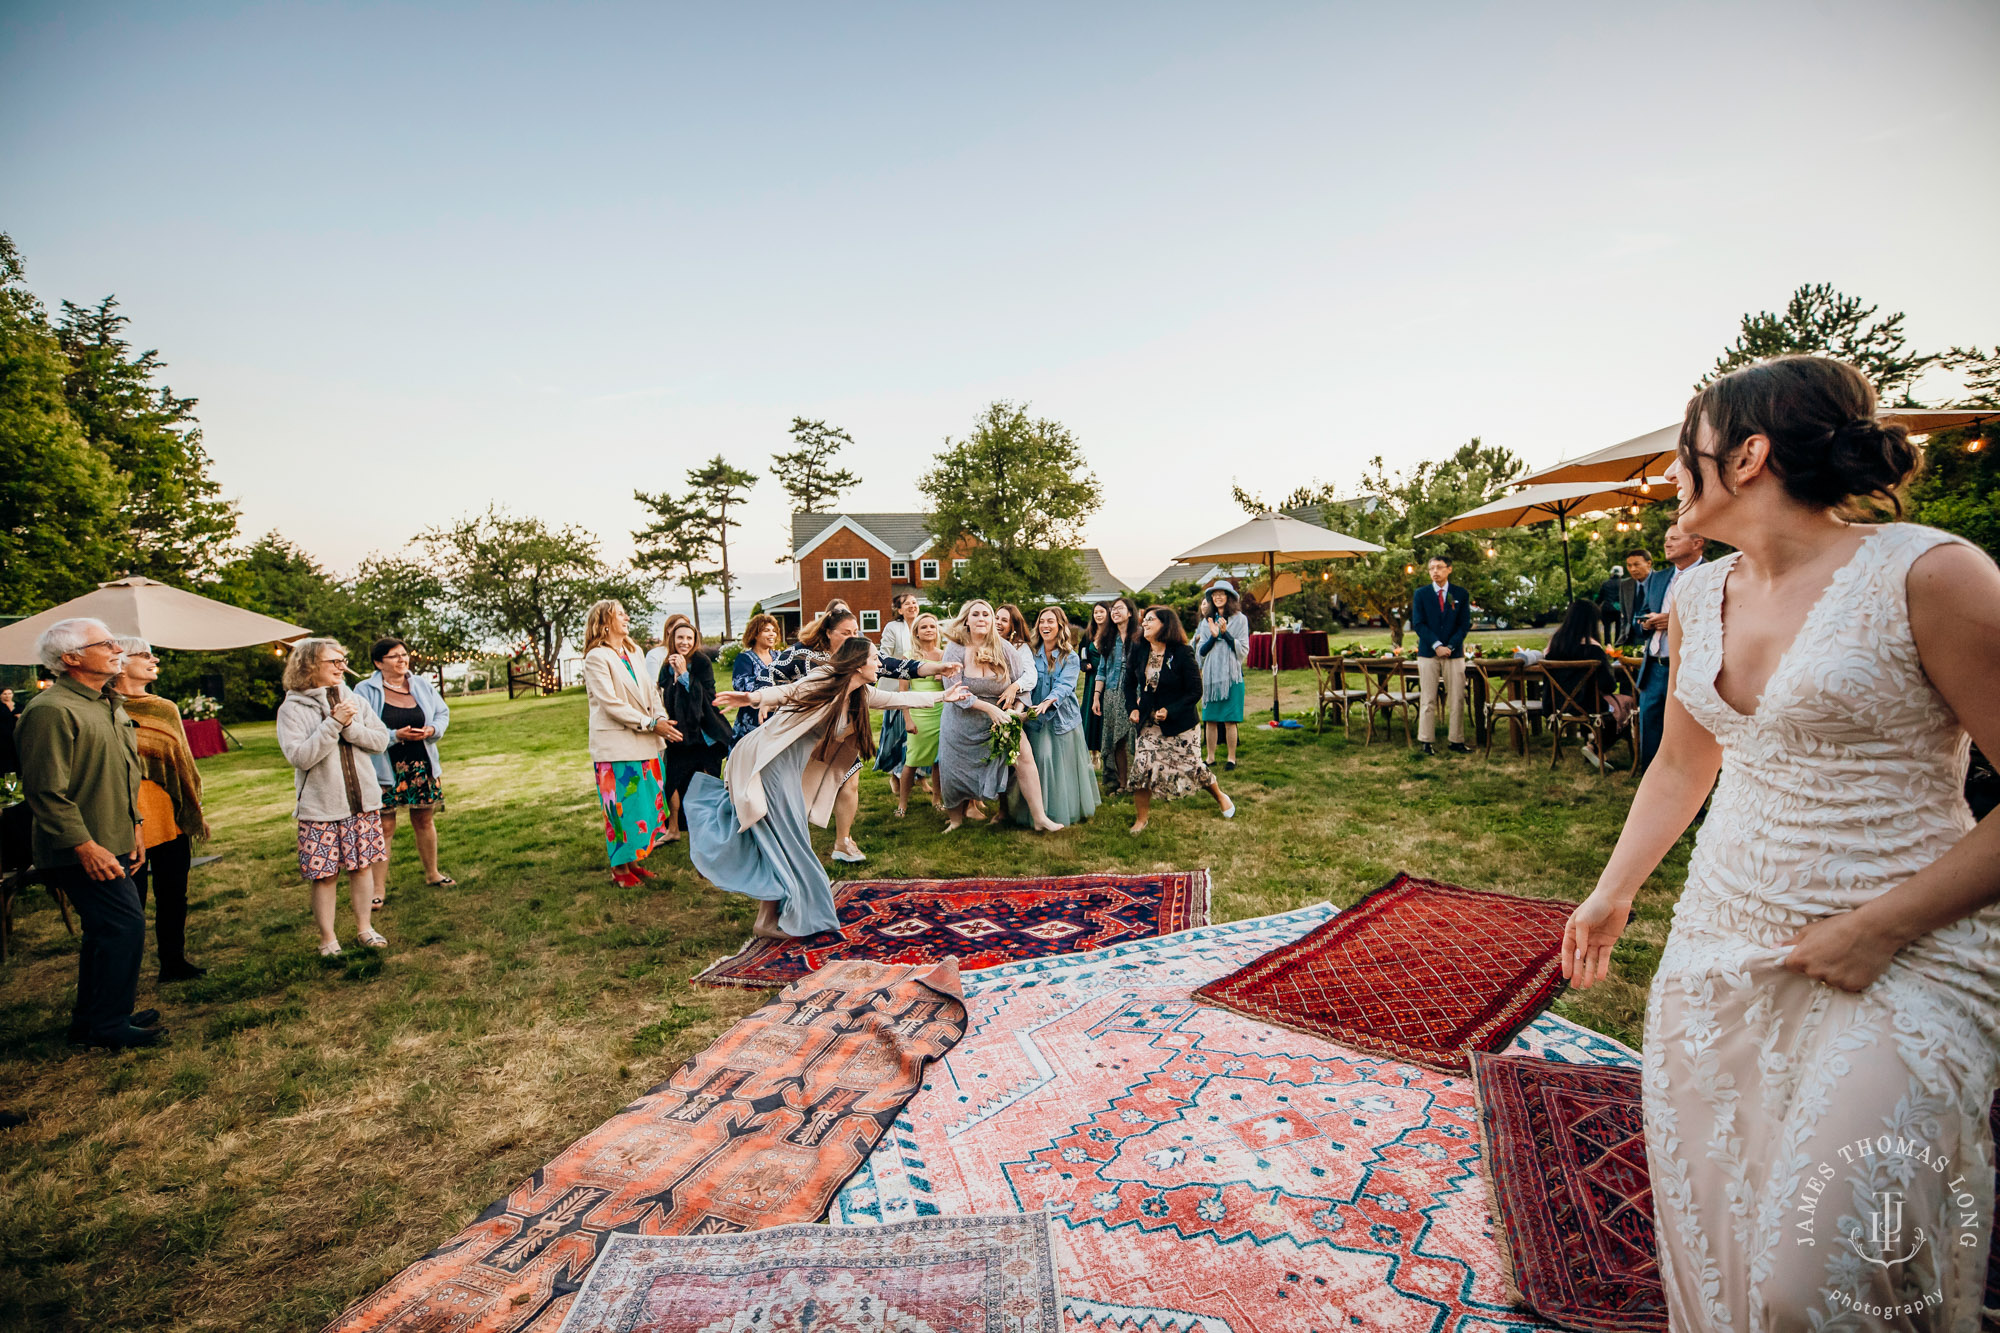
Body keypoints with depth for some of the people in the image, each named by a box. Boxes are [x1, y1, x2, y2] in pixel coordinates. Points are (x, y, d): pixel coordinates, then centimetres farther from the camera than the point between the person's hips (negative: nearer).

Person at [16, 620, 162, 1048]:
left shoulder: (107, 705, 14)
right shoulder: (51, 710, -17)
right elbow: (47, 791, -20)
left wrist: (133, 826, 18)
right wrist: (86, 846, -21)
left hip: (113, 843, 10)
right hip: (84, 851, -10)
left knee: (106, 930, 17)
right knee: (125, 925, -8)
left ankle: (91, 1019, 30)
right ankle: (107, 1026, 5)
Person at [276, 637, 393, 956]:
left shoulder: (353, 701, 5)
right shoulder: (292, 709, -7)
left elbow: (381, 740, 1)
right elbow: (299, 757, -17)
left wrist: (350, 727, -15)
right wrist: (333, 724, -21)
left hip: (362, 802, 4)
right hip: (320, 808, -3)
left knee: (363, 866, 11)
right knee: (325, 875, 3)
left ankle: (364, 928, 25)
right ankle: (328, 938, 19)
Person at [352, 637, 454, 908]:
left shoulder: (422, 685, 7)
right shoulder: (365, 690, -7)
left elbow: (443, 712, 11)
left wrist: (432, 730, -9)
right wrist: (395, 735, -23)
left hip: (422, 766, 4)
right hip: (385, 770, -4)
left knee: (424, 820, 15)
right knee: (384, 827, -1)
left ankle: (432, 873, 31)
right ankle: (379, 888, 9)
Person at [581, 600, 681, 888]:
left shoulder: (635, 653, 15)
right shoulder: (596, 658, -9)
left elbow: (651, 691, 13)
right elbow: (610, 704, -16)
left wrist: (662, 719, -5)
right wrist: (651, 723, -17)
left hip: (644, 743, 7)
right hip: (616, 744, -7)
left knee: (645, 802, 10)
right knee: (622, 806, -1)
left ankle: (633, 861, 22)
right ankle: (619, 868, 11)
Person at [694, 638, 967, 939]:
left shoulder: (860, 696, 10)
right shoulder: (824, 682, -16)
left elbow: (900, 699, 21)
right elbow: (786, 692, -31)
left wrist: (943, 696, 29)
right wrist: (752, 697, -51)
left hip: (789, 768, 9)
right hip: (766, 760, -9)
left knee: (786, 839, 13)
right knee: (782, 841, -3)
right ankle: (768, 923, 9)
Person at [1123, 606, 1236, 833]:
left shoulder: (1182, 653, -15)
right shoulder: (1139, 653, -2)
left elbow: (1195, 692, -13)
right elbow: (1130, 684, 14)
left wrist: (1170, 711, -20)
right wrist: (1133, 708, -1)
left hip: (1178, 723, -3)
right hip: (1149, 722, 4)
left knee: (1192, 766, 7)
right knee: (1141, 768, -5)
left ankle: (1221, 797, 37)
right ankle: (1142, 818, 14)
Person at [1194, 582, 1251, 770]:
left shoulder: (1239, 619, 2)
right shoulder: (1206, 621, 12)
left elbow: (1243, 650, -2)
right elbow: (1200, 652, 8)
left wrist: (1225, 633, -12)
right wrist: (1213, 636, -8)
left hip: (1231, 675, -3)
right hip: (1210, 675, 3)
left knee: (1229, 720, -3)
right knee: (1210, 719, 3)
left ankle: (1232, 758, 8)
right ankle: (1210, 757, 12)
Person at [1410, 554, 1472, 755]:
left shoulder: (1461, 594, 8)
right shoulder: (1420, 594, 5)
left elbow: (1465, 624, 4)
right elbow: (1418, 623, -1)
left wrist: (1450, 646, -9)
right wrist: (1436, 645, -11)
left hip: (1454, 653, 1)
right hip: (1428, 652, -1)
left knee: (1456, 699, 1)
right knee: (1428, 700, 0)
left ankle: (1457, 741, 7)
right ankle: (1427, 741, 4)